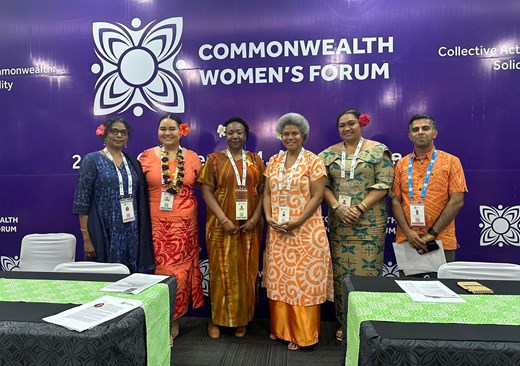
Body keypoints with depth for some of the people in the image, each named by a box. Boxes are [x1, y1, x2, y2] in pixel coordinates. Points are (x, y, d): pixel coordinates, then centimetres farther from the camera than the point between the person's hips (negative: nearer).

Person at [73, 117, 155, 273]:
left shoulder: (133, 161, 11)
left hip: (132, 233, 4)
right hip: (105, 233, -4)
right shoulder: (92, 160, -2)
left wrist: (143, 232, 7)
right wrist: (86, 239, -11)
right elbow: (81, 202, -6)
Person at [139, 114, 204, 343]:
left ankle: (174, 320, 25)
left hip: (185, 225, 1)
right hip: (156, 224, -1)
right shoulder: (146, 157, 2)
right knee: (161, 271, 1)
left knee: (181, 270, 6)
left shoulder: (192, 158, 5)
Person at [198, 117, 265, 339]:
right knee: (221, 272, 5)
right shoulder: (214, 159, 2)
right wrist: (224, 220, -14)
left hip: (249, 227, 2)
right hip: (222, 226, -2)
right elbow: (206, 191, -5)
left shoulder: (256, 160, 8)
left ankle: (242, 320, 24)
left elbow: (262, 191, 5)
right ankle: (216, 319, 21)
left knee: (246, 273, 9)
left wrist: (254, 219, -8)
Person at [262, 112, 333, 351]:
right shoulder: (273, 161, 10)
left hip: (305, 230, -5)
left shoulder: (313, 161, -5)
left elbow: (317, 196, -10)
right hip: (277, 230, 5)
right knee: (279, 279, 12)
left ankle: (302, 334, 16)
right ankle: (280, 328, 28)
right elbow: (267, 193, 10)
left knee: (303, 280, 2)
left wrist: (297, 222, -17)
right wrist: (268, 217, -6)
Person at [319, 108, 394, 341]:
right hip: (339, 222, 3)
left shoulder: (378, 151, 0)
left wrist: (359, 208, -15)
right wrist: (337, 207, -11)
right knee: (340, 272, 8)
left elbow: (383, 185, -7)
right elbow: (323, 185, 4)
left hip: (369, 223, -3)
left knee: (367, 270, 0)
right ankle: (344, 322, 24)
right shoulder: (330, 153, 9)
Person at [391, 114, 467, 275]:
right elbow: (395, 201, 3)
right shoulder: (401, 164, 8)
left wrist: (433, 233, -11)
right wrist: (408, 232, -10)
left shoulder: (451, 161, 1)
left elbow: (457, 201, -5)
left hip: (441, 242, -2)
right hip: (406, 241, 2)